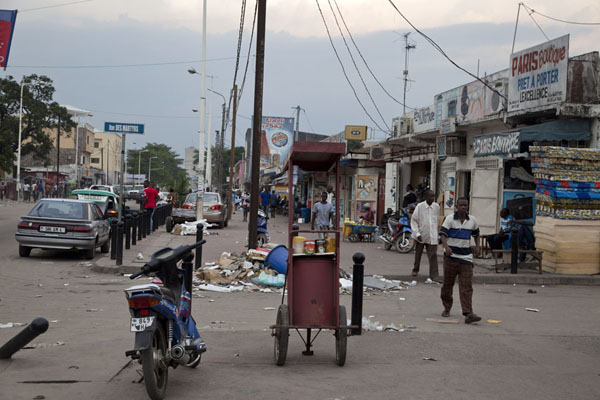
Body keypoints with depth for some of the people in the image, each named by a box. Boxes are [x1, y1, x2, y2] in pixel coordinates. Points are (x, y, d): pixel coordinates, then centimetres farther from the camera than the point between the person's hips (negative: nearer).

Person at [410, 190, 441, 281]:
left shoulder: (436, 206, 1)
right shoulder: (419, 206, -9)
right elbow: (413, 221, -6)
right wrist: (417, 234, -14)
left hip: (432, 236, 1)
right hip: (421, 236, -1)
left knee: (433, 256, -9)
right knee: (418, 254, 16)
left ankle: (434, 276, -11)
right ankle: (415, 270, 37)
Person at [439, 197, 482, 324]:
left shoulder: (472, 220, 8)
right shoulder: (450, 219, -3)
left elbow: (476, 234, 24)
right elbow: (443, 234, -12)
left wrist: (477, 246, 7)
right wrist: (446, 246, -30)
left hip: (466, 256, 2)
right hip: (451, 256, -2)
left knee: (467, 286, -8)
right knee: (448, 283, 8)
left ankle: (468, 314, -15)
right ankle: (447, 308, 27)